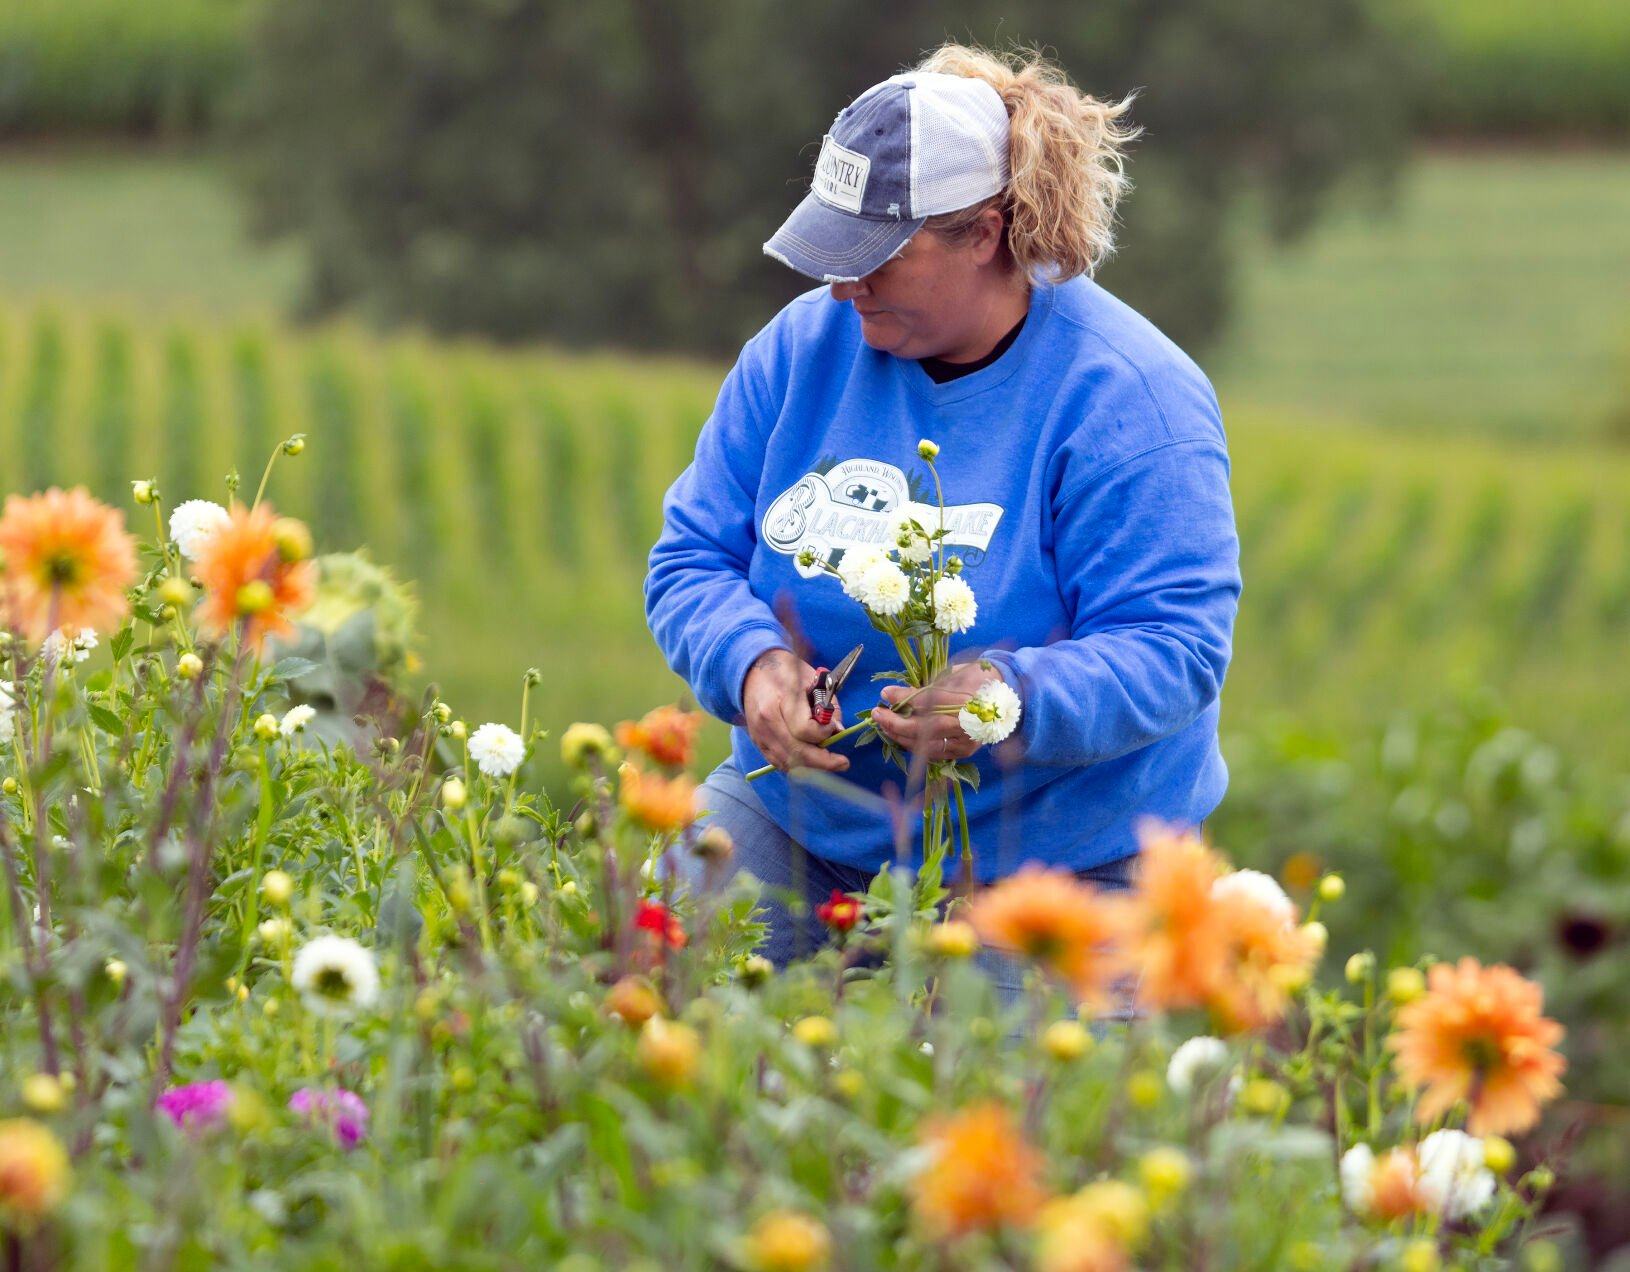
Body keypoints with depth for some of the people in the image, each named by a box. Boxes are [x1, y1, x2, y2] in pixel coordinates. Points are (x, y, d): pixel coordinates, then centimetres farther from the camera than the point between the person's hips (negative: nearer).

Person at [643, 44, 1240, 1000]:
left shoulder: (1126, 399, -14)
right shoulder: (802, 348, 1)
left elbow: (1176, 649, -18)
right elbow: (693, 561, 5)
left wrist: (1016, 696, -37)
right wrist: (752, 663, -19)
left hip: (1049, 865, -4)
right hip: (802, 829, 4)